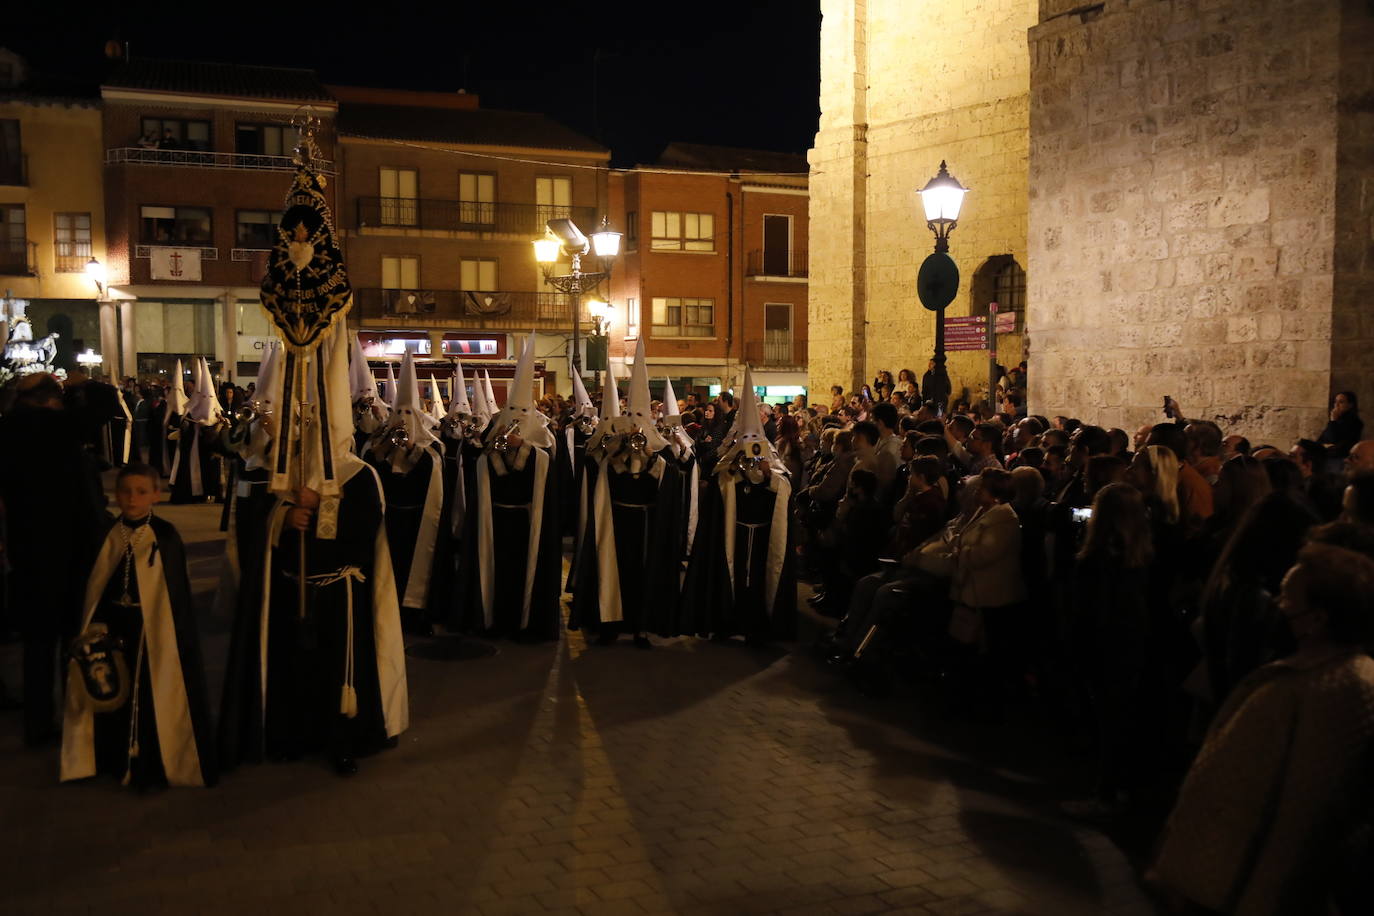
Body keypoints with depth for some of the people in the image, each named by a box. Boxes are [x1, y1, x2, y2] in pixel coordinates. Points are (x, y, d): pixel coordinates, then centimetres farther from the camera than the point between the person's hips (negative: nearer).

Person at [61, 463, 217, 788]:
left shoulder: (165, 536, -10)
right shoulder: (108, 536, 2)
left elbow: (176, 592, -9)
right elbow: (94, 590, 8)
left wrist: (171, 635, -12)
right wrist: (92, 630, 4)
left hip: (154, 631, -4)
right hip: (114, 629, 4)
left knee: (155, 698, 4)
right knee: (113, 696, 12)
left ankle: (156, 766, 18)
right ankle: (121, 761, 29)